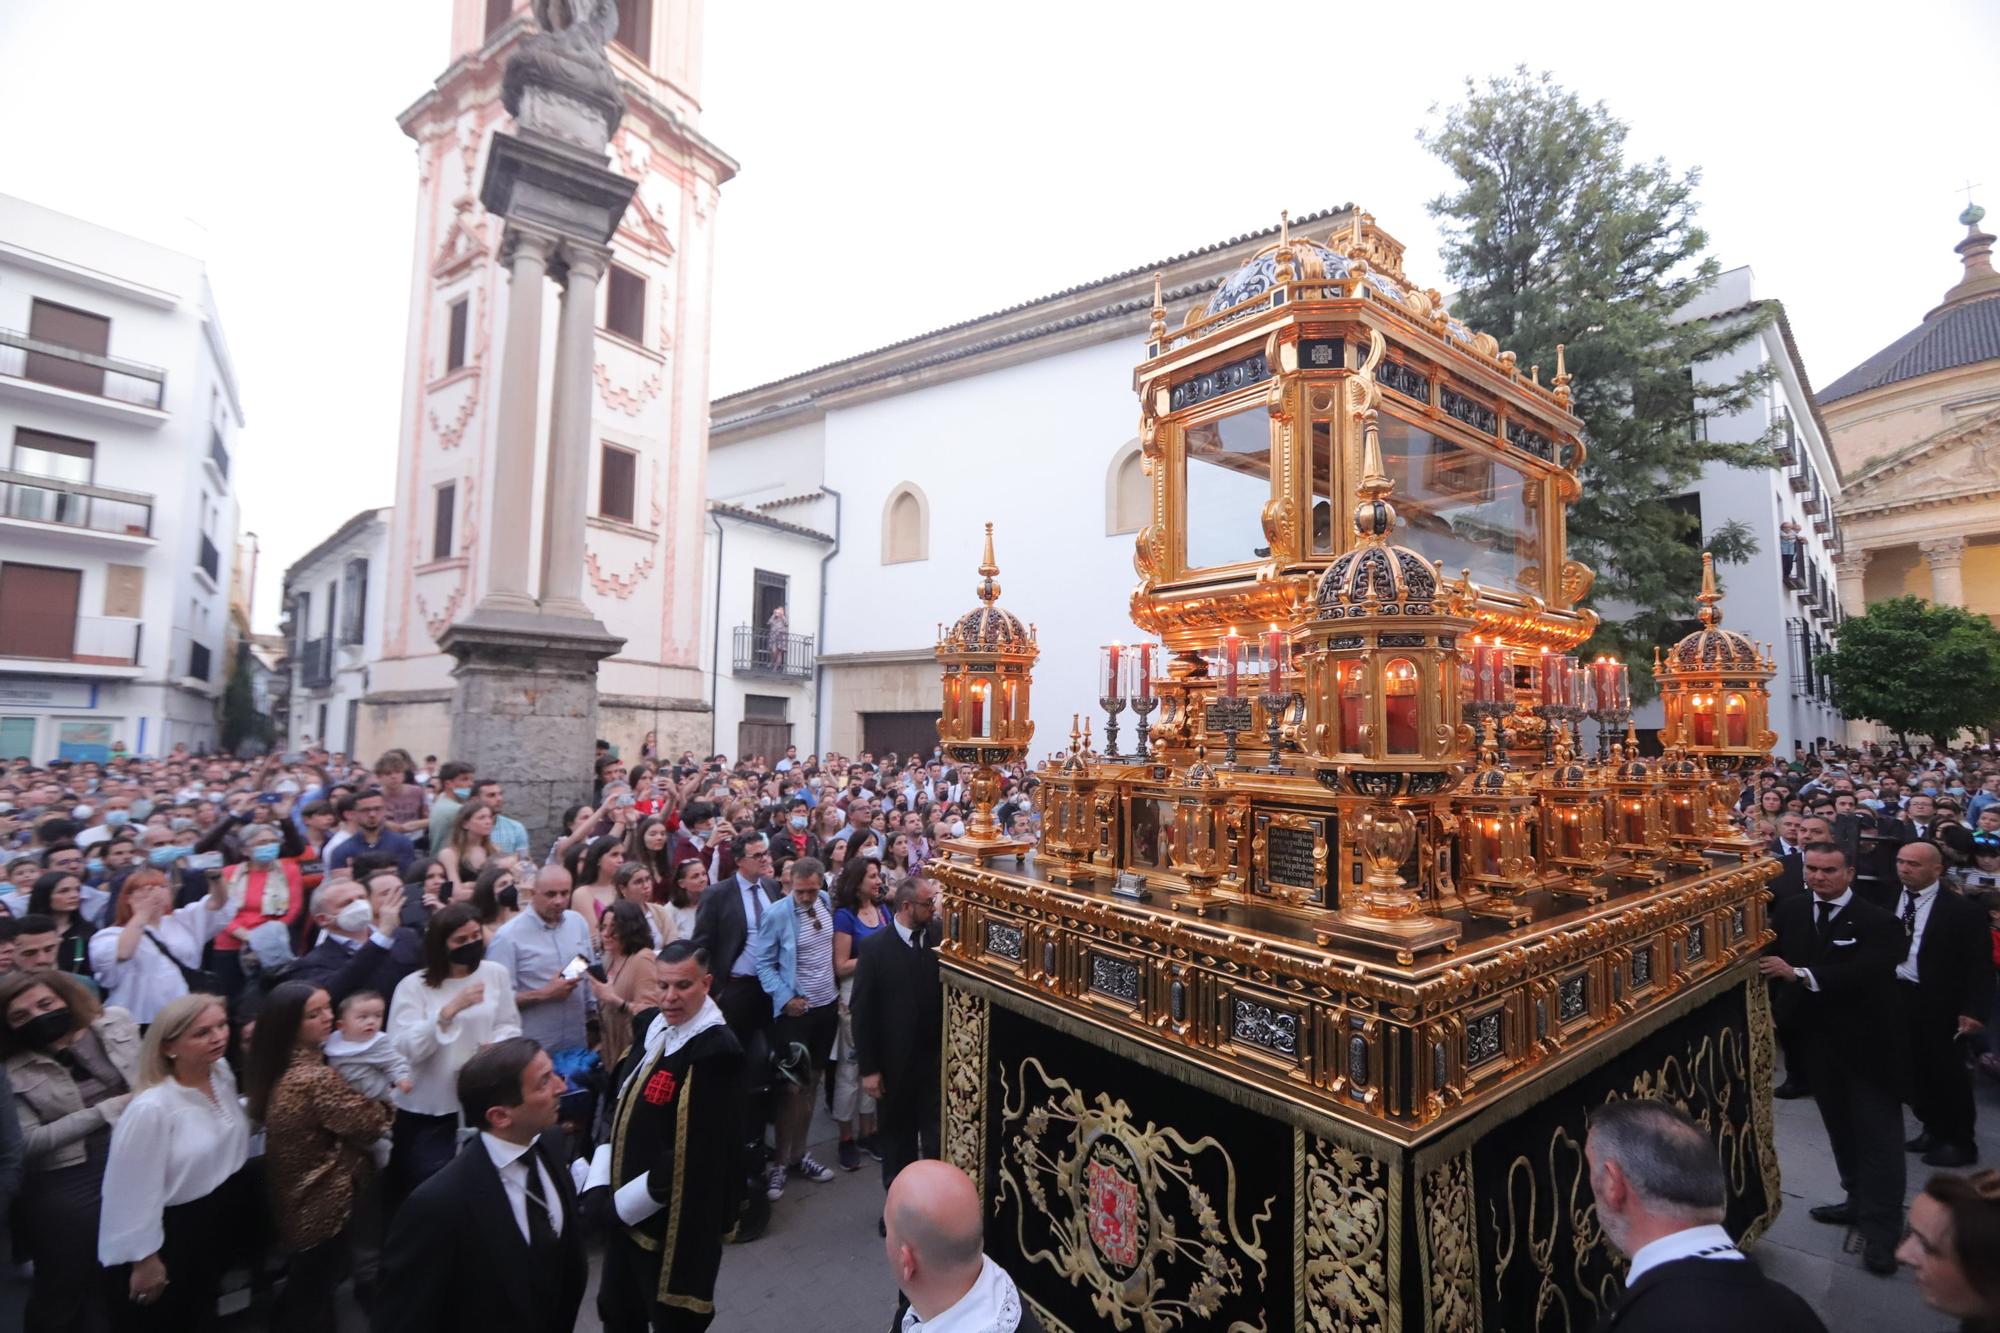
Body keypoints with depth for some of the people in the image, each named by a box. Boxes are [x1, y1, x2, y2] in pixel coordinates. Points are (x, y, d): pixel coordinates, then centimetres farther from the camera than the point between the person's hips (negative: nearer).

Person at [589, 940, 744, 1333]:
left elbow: (697, 1154, -24)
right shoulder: (650, 1025, -1)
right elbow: (621, 1108, 8)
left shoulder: (716, 1050, -25)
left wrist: (624, 1202, -15)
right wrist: (600, 1187, 0)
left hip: (673, 1218, -7)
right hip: (624, 1207, 7)